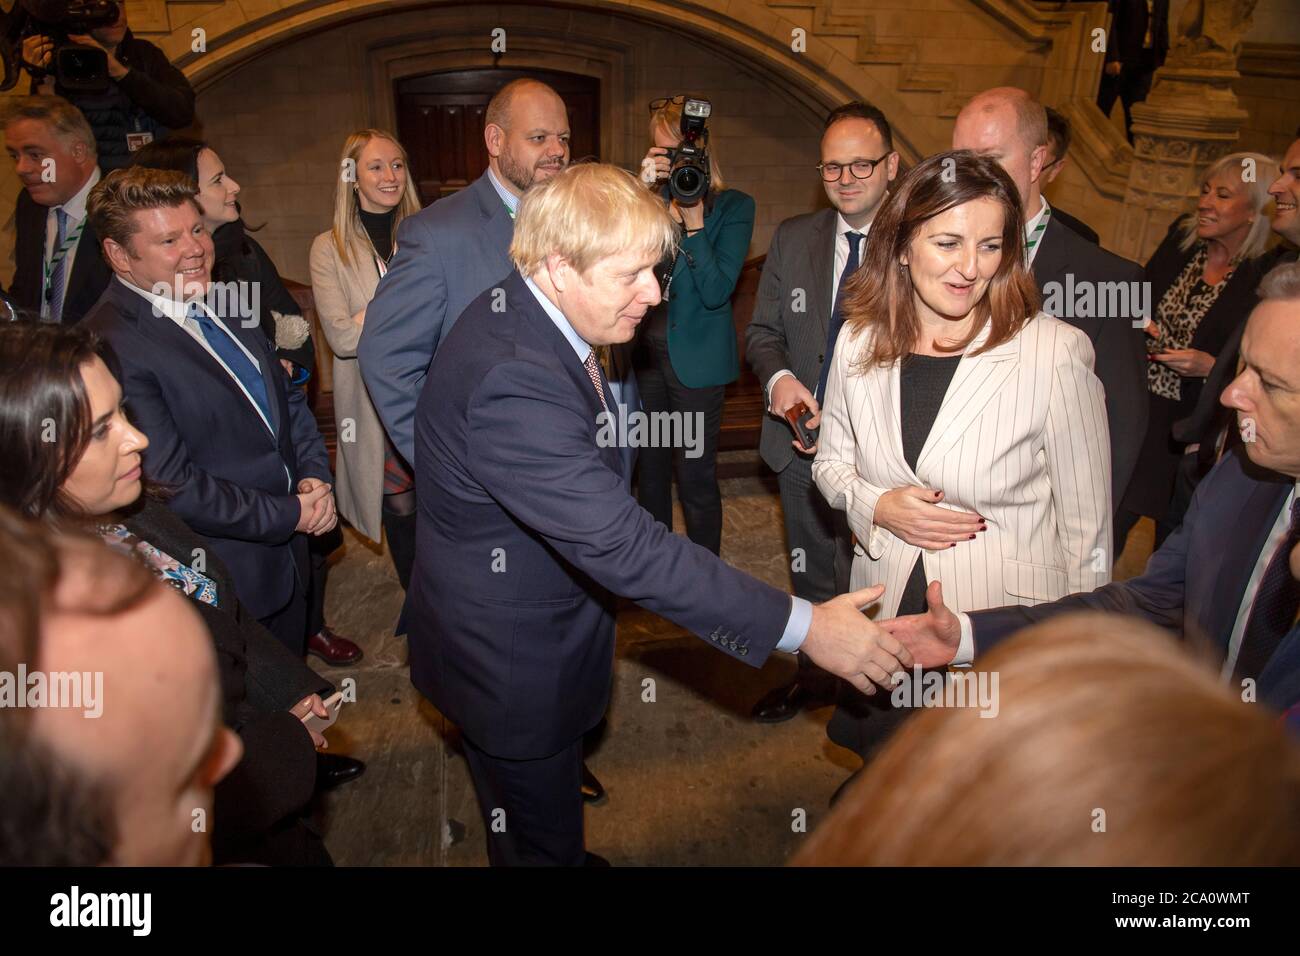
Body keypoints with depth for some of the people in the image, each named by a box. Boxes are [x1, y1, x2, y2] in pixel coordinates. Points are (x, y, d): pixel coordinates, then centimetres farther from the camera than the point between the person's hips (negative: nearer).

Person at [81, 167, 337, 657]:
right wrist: (289, 514, -17)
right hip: (222, 583, -7)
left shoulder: (224, 305, 4)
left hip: (288, 551, 7)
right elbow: (172, 486, -24)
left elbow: (287, 396, 12)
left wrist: (314, 475, -5)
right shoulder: (111, 347, -22)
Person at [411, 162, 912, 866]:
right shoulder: (513, 380, -36)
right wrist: (802, 627, -34)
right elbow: (624, 547, -38)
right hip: (511, 668, -9)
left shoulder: (530, 319, -3)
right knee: (542, 841, 16)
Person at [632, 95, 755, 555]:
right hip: (644, 349, 4)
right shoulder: (649, 198, 5)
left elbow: (716, 291, -13)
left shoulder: (732, 206, -4)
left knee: (695, 476, 1)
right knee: (649, 468, 16)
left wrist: (694, 222, -20)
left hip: (696, 359, -4)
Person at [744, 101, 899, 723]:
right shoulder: (793, 238, 1)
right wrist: (779, 377, -16)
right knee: (812, 574, 22)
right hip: (803, 441, 4)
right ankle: (814, 678, 45)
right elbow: (762, 332, 6)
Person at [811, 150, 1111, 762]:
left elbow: (1087, 525, -9)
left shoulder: (1056, 352, -16)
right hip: (886, 615, 4)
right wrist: (878, 506, -12)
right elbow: (831, 461, 9)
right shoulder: (860, 342, -3)